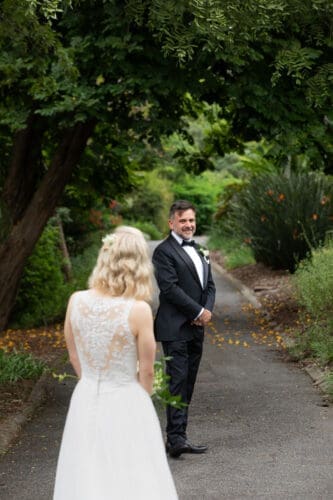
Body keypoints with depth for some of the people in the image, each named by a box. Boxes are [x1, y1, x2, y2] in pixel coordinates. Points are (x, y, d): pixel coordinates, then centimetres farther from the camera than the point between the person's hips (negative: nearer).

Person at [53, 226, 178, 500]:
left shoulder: (76, 301, -9)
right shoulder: (139, 310, -20)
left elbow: (74, 358, 5)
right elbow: (146, 371, -8)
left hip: (86, 401, 4)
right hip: (126, 404, -4)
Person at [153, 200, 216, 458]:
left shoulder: (200, 251, 19)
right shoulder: (164, 251, -7)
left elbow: (210, 285, 16)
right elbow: (170, 288, -16)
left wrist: (207, 311, -3)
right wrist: (198, 312, -13)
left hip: (196, 329, 8)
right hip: (175, 328, -8)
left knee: (188, 384, 8)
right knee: (178, 381, -11)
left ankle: (175, 436, 14)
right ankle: (177, 439, -13)